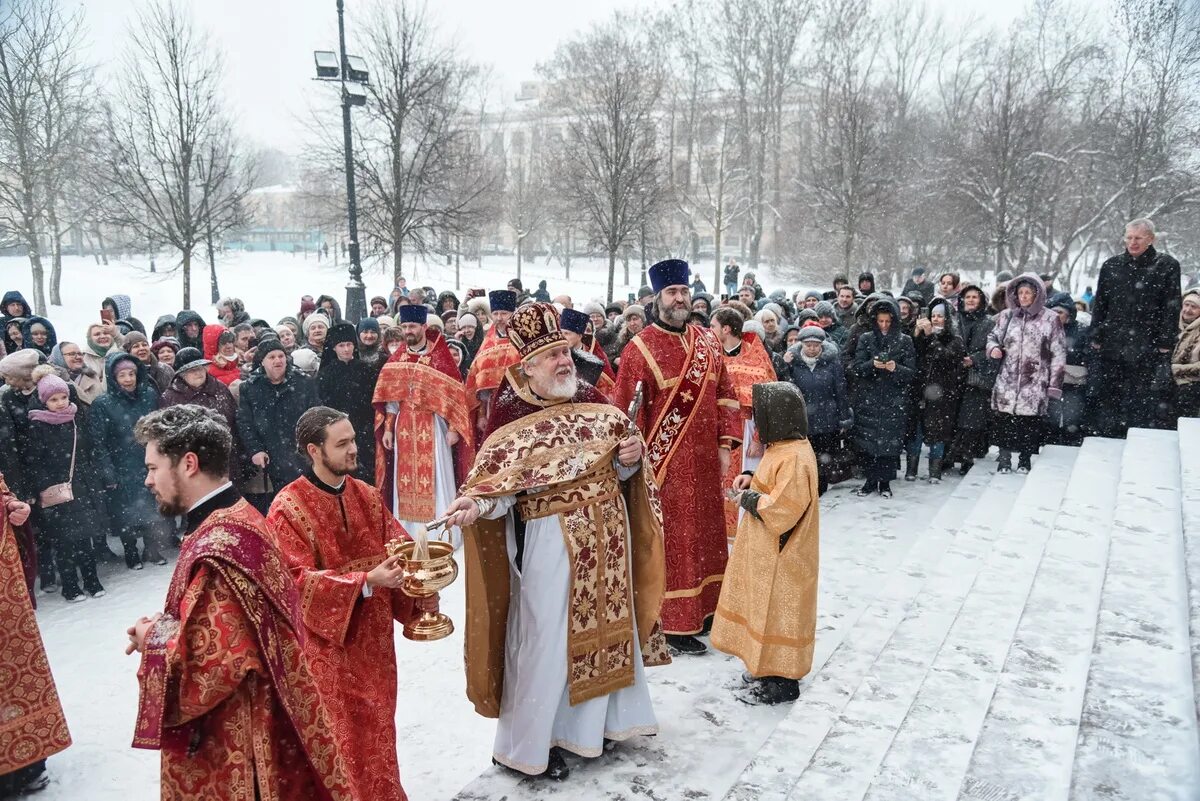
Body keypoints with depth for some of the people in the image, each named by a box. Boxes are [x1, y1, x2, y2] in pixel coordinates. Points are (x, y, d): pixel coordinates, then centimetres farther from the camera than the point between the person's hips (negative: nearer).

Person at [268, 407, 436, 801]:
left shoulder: (367, 496, 2)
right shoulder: (287, 508, -15)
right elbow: (298, 580, -20)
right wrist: (365, 582, -29)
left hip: (373, 637, 5)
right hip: (326, 641, -5)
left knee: (376, 729, 17)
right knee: (341, 735, 5)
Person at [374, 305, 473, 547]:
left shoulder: (440, 356, -4)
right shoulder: (396, 359, 9)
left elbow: (454, 393, -6)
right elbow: (390, 396, 11)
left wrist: (453, 427, -12)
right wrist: (387, 428, 5)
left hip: (432, 427, -4)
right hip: (404, 428, 4)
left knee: (436, 478, -2)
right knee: (406, 480, 7)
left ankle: (445, 534, 5)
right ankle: (407, 533, 17)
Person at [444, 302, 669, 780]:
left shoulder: (593, 402, 3)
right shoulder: (509, 412, -11)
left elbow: (617, 470, 11)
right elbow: (498, 483, -15)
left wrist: (629, 459, -10)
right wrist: (475, 505, -34)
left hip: (605, 534, 6)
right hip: (548, 539, -5)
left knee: (603, 625, 17)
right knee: (545, 638, 3)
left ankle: (597, 719, 38)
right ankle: (530, 742, 21)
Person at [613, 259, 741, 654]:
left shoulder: (707, 343, 8)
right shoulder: (641, 349, -10)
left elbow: (725, 395, 12)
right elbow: (627, 411, -11)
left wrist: (726, 444, 5)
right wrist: (638, 462, -12)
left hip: (704, 462, 6)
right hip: (665, 463, -6)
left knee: (706, 535, 15)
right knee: (671, 541, 2)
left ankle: (705, 607, 31)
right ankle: (674, 622, 13)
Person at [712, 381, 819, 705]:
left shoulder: (794, 458, -26)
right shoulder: (784, 448, 6)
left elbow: (782, 511, -29)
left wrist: (749, 499, -16)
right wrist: (753, 480, 5)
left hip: (780, 558, -10)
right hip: (767, 552, 10)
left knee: (776, 611, 3)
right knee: (767, 610, 19)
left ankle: (782, 682, 16)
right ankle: (770, 669, 33)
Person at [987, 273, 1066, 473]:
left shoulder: (1050, 319, -1)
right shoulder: (1006, 316, 7)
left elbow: (1058, 353, 1)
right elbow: (993, 336, 21)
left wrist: (1055, 383, -3)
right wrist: (993, 348, -4)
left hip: (1035, 383, -2)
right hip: (1007, 381, 2)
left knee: (1030, 421, 2)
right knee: (1004, 419, 0)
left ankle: (1025, 459, 18)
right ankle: (1004, 459, 11)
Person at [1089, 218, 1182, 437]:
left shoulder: (1167, 266, 0)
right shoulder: (1111, 266, 10)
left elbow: (1171, 308, -3)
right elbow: (1099, 305, 12)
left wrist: (1165, 343, -8)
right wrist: (1096, 338, 7)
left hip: (1148, 348, -4)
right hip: (1112, 346, 4)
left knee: (1147, 401, -2)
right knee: (1106, 397, 9)